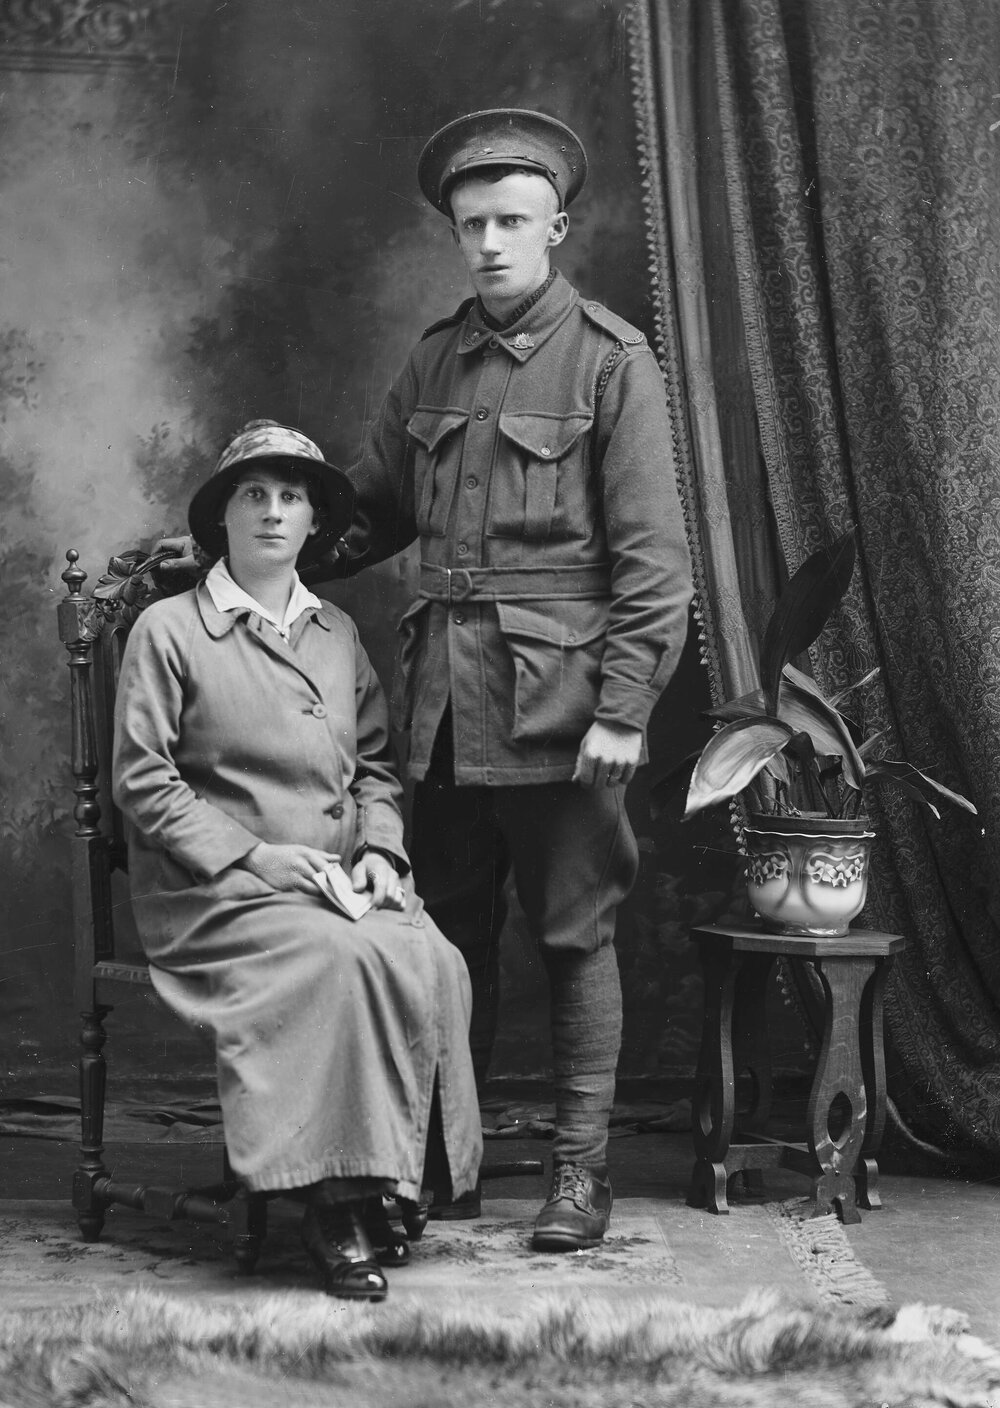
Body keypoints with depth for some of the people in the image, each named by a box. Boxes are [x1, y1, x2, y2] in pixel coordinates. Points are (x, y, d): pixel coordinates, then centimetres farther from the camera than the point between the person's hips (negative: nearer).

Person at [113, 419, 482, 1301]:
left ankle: (388, 1182, -14)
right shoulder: (168, 630, 2)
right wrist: (253, 857, -11)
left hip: (344, 884, 5)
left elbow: (376, 764, 22)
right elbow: (143, 781, -3)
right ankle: (335, 1204, -24)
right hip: (218, 896, -5)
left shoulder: (338, 633, 19)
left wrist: (380, 850, 2)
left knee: (435, 963, -26)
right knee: (347, 960, -33)